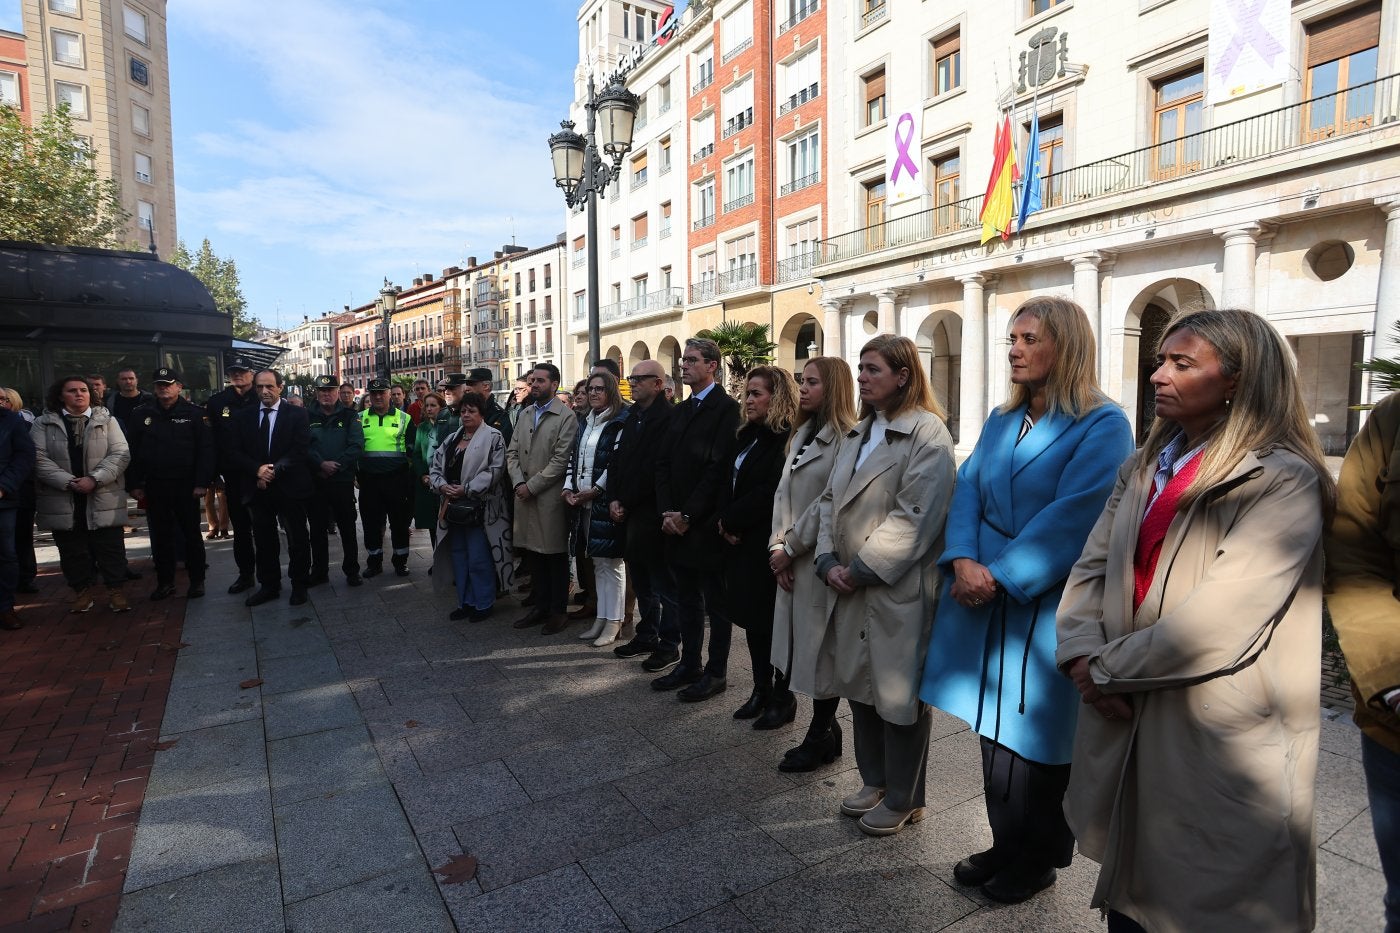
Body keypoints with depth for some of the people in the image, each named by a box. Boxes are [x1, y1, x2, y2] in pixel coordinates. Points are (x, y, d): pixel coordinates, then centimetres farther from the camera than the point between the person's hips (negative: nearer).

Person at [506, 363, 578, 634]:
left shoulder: (566, 417, -8)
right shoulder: (525, 414, 14)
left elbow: (561, 459, -14)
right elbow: (512, 452, 12)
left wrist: (532, 486, -14)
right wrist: (518, 483, -4)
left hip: (550, 496, -6)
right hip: (524, 494, 6)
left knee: (555, 555, 3)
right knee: (533, 552, 13)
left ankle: (557, 610, 15)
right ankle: (540, 605, 25)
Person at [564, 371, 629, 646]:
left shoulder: (620, 422, -8)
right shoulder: (587, 423, 16)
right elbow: (574, 457, 16)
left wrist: (595, 490, -16)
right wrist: (569, 487, 1)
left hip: (606, 500, -8)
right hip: (585, 501, 8)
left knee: (611, 561, -1)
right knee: (598, 562, 13)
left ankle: (614, 621, 8)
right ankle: (601, 618, 21)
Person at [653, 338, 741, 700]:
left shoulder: (726, 408, -10)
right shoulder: (681, 410, 15)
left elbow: (718, 468, -17)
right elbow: (663, 463, 11)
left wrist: (687, 515, -16)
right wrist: (667, 511, -2)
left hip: (706, 524, -8)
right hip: (676, 522, 8)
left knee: (716, 602, 6)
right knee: (687, 599, 16)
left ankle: (716, 672, 18)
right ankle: (689, 665, 29)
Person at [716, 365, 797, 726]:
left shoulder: (787, 439, -13)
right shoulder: (745, 436, 13)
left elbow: (770, 491, -19)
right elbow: (725, 480, 11)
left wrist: (732, 520, -12)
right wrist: (723, 520, -5)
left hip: (768, 543, -8)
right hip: (740, 542, 8)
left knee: (772, 619, 3)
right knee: (752, 617, 14)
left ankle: (782, 697, 19)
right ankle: (761, 690, 28)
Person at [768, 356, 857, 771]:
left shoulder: (846, 438, -12)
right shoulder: (802, 434, 15)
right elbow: (783, 492, 10)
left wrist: (790, 549, -11)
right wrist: (777, 545, -1)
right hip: (791, 561, 8)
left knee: (821, 650, 3)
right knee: (804, 648, 14)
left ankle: (820, 736, 20)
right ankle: (826, 729, 28)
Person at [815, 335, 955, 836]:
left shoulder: (927, 433, -11)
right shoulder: (858, 432, 14)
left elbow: (913, 518, -19)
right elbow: (829, 500, 10)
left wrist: (859, 570, -16)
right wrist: (829, 562, -4)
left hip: (898, 590, -7)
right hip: (849, 587, 8)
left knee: (897, 694, 6)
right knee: (859, 683, 17)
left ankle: (902, 799, 26)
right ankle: (874, 780, 38)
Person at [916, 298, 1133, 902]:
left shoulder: (1101, 425, -10)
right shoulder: (1001, 420, 11)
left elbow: (1069, 519, -19)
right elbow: (968, 488, 3)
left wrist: (999, 577, -19)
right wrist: (964, 559, -13)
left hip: (1046, 604, -6)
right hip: (984, 595, 6)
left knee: (1034, 733, 8)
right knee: (995, 725, 15)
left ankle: (1039, 859, 31)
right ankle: (1006, 846, 34)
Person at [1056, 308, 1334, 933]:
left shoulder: (1284, 481, -13)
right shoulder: (1143, 469, 10)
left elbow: (1223, 615, -22)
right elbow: (1091, 570, 5)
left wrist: (1108, 668, -15)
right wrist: (1083, 655, -11)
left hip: (1216, 740, -6)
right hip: (1125, 722, 6)